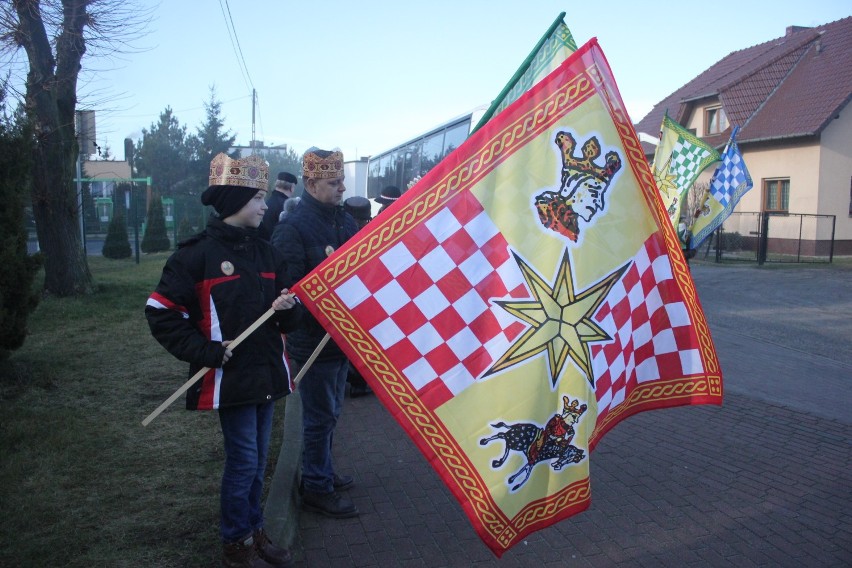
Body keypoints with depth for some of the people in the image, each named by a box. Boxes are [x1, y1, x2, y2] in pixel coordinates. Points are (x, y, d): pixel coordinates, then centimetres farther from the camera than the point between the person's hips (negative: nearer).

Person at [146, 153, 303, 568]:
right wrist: (207, 351, -15)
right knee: (243, 460, 0)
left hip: (268, 373, 6)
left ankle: (254, 530, 33)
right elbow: (161, 313, -11)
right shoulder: (197, 253, -11)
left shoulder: (265, 252, 10)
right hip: (231, 378, -6)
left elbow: (288, 318, 14)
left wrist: (288, 309, -9)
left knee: (257, 460, 16)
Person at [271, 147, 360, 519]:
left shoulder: (344, 220, 6)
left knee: (330, 412, 21)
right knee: (320, 416, 4)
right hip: (314, 340, -8)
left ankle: (323, 473, 39)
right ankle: (316, 489, 20)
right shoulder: (292, 228, -16)